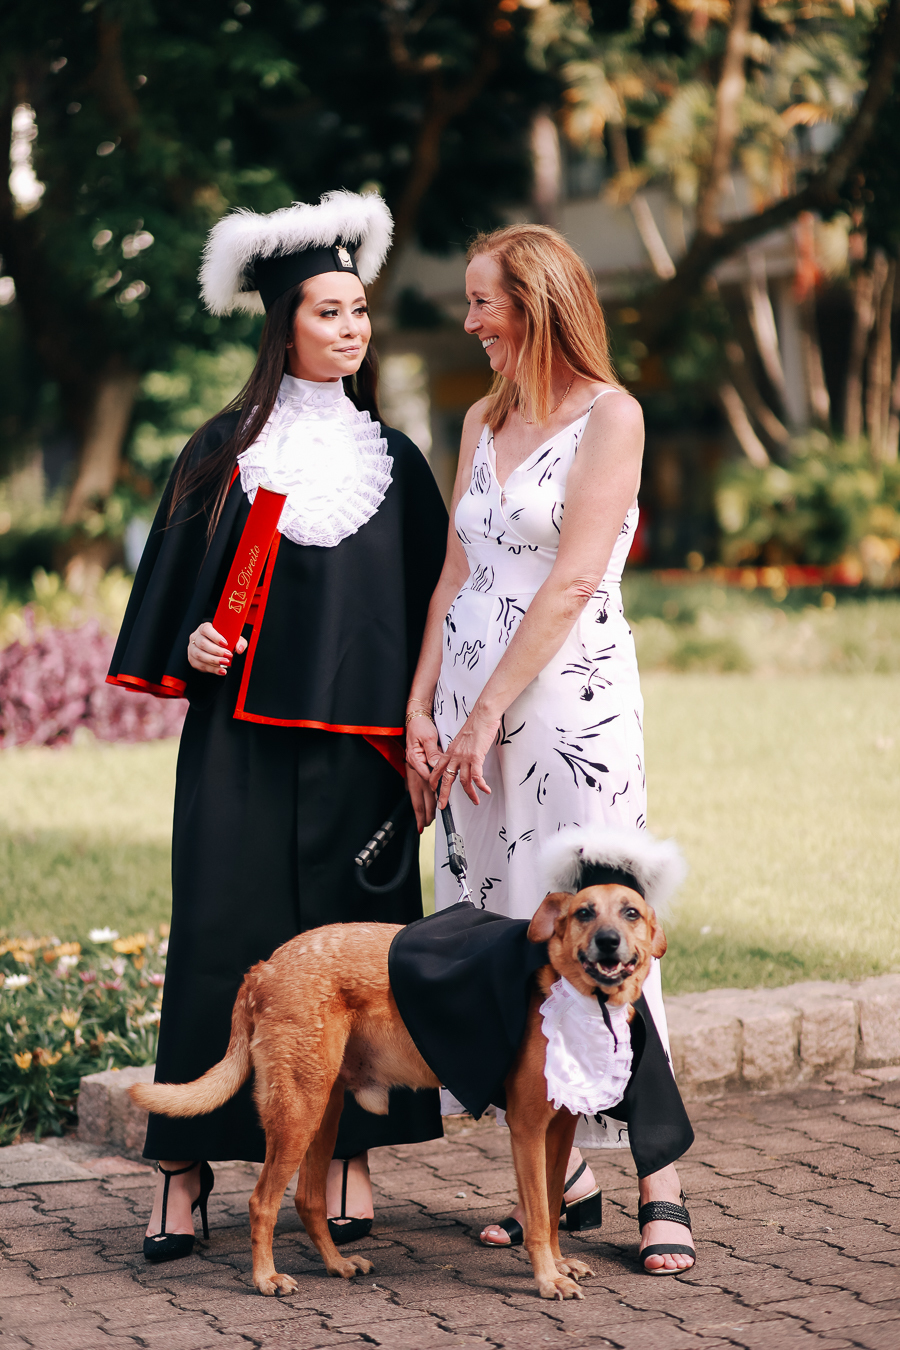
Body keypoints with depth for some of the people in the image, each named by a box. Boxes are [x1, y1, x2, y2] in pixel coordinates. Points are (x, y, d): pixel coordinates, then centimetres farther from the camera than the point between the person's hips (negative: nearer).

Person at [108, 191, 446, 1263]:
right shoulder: (227, 447, 6)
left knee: (351, 933, 2)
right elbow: (174, 573, 9)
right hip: (240, 731, -1)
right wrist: (190, 644, -9)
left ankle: (349, 1154, 10)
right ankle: (183, 1163, 0)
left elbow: (426, 601, 11)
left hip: (352, 735, 2)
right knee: (221, 931, -5)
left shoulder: (393, 460, 11)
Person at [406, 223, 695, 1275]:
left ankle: (661, 1181, 1)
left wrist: (486, 711, -13)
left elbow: (572, 581, -12)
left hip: (571, 696, -7)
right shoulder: (483, 420, 15)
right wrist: (422, 706, 4)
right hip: (472, 701, 7)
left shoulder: (610, 415, -6)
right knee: (500, 933, 6)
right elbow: (456, 574, 13)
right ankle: (563, 1171, 15)